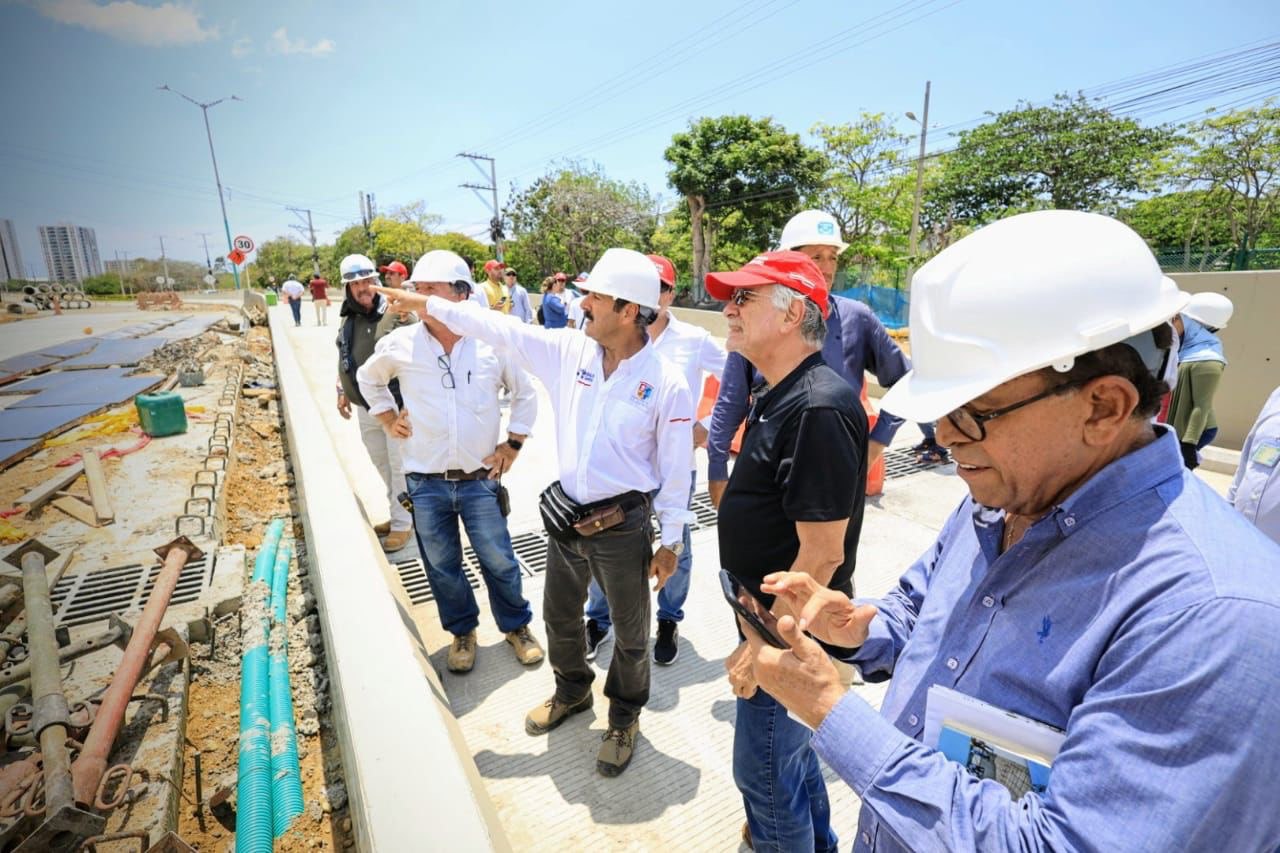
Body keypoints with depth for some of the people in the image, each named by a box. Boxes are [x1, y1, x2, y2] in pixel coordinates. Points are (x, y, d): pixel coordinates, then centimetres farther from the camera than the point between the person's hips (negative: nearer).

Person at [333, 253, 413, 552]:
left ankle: (403, 523, 19)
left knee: (400, 467, 4)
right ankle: (398, 515, 35)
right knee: (382, 465, 18)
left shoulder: (397, 313, -14)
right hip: (365, 408, 7)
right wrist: (343, 392, 18)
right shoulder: (347, 320, 7)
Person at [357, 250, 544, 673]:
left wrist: (513, 443, 3)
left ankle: (516, 626, 34)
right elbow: (368, 378, 17)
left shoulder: (492, 344, -9)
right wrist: (388, 418, 8)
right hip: (425, 483, 2)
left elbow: (526, 393, 7)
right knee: (442, 566, 15)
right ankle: (462, 631, 39)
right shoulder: (399, 344, -5)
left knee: (499, 561, 9)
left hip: (479, 479, -1)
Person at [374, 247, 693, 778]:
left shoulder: (665, 383, -17)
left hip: (623, 528, -4)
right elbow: (497, 328, 0)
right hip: (566, 517, 5)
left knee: (630, 633, 15)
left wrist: (670, 541, -5)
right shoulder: (569, 351, -5)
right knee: (560, 616, 25)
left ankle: (624, 718, 44)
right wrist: (422, 302, 3)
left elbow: (675, 470, -11)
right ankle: (572, 691, 54)